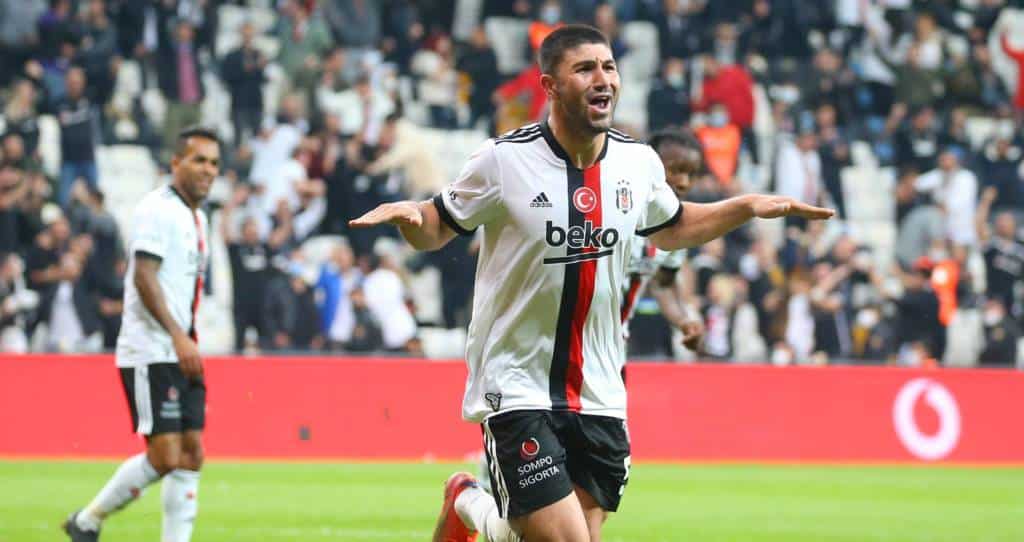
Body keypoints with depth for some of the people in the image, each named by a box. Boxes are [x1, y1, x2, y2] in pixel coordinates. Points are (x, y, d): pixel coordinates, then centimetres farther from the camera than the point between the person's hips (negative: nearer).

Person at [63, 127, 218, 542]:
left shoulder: (196, 217, 18)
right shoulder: (158, 209, -11)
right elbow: (144, 277, -19)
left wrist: (189, 342, 17)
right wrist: (178, 336, -24)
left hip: (182, 355, 9)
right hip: (151, 354, -9)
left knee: (191, 454, 3)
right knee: (164, 456, -12)